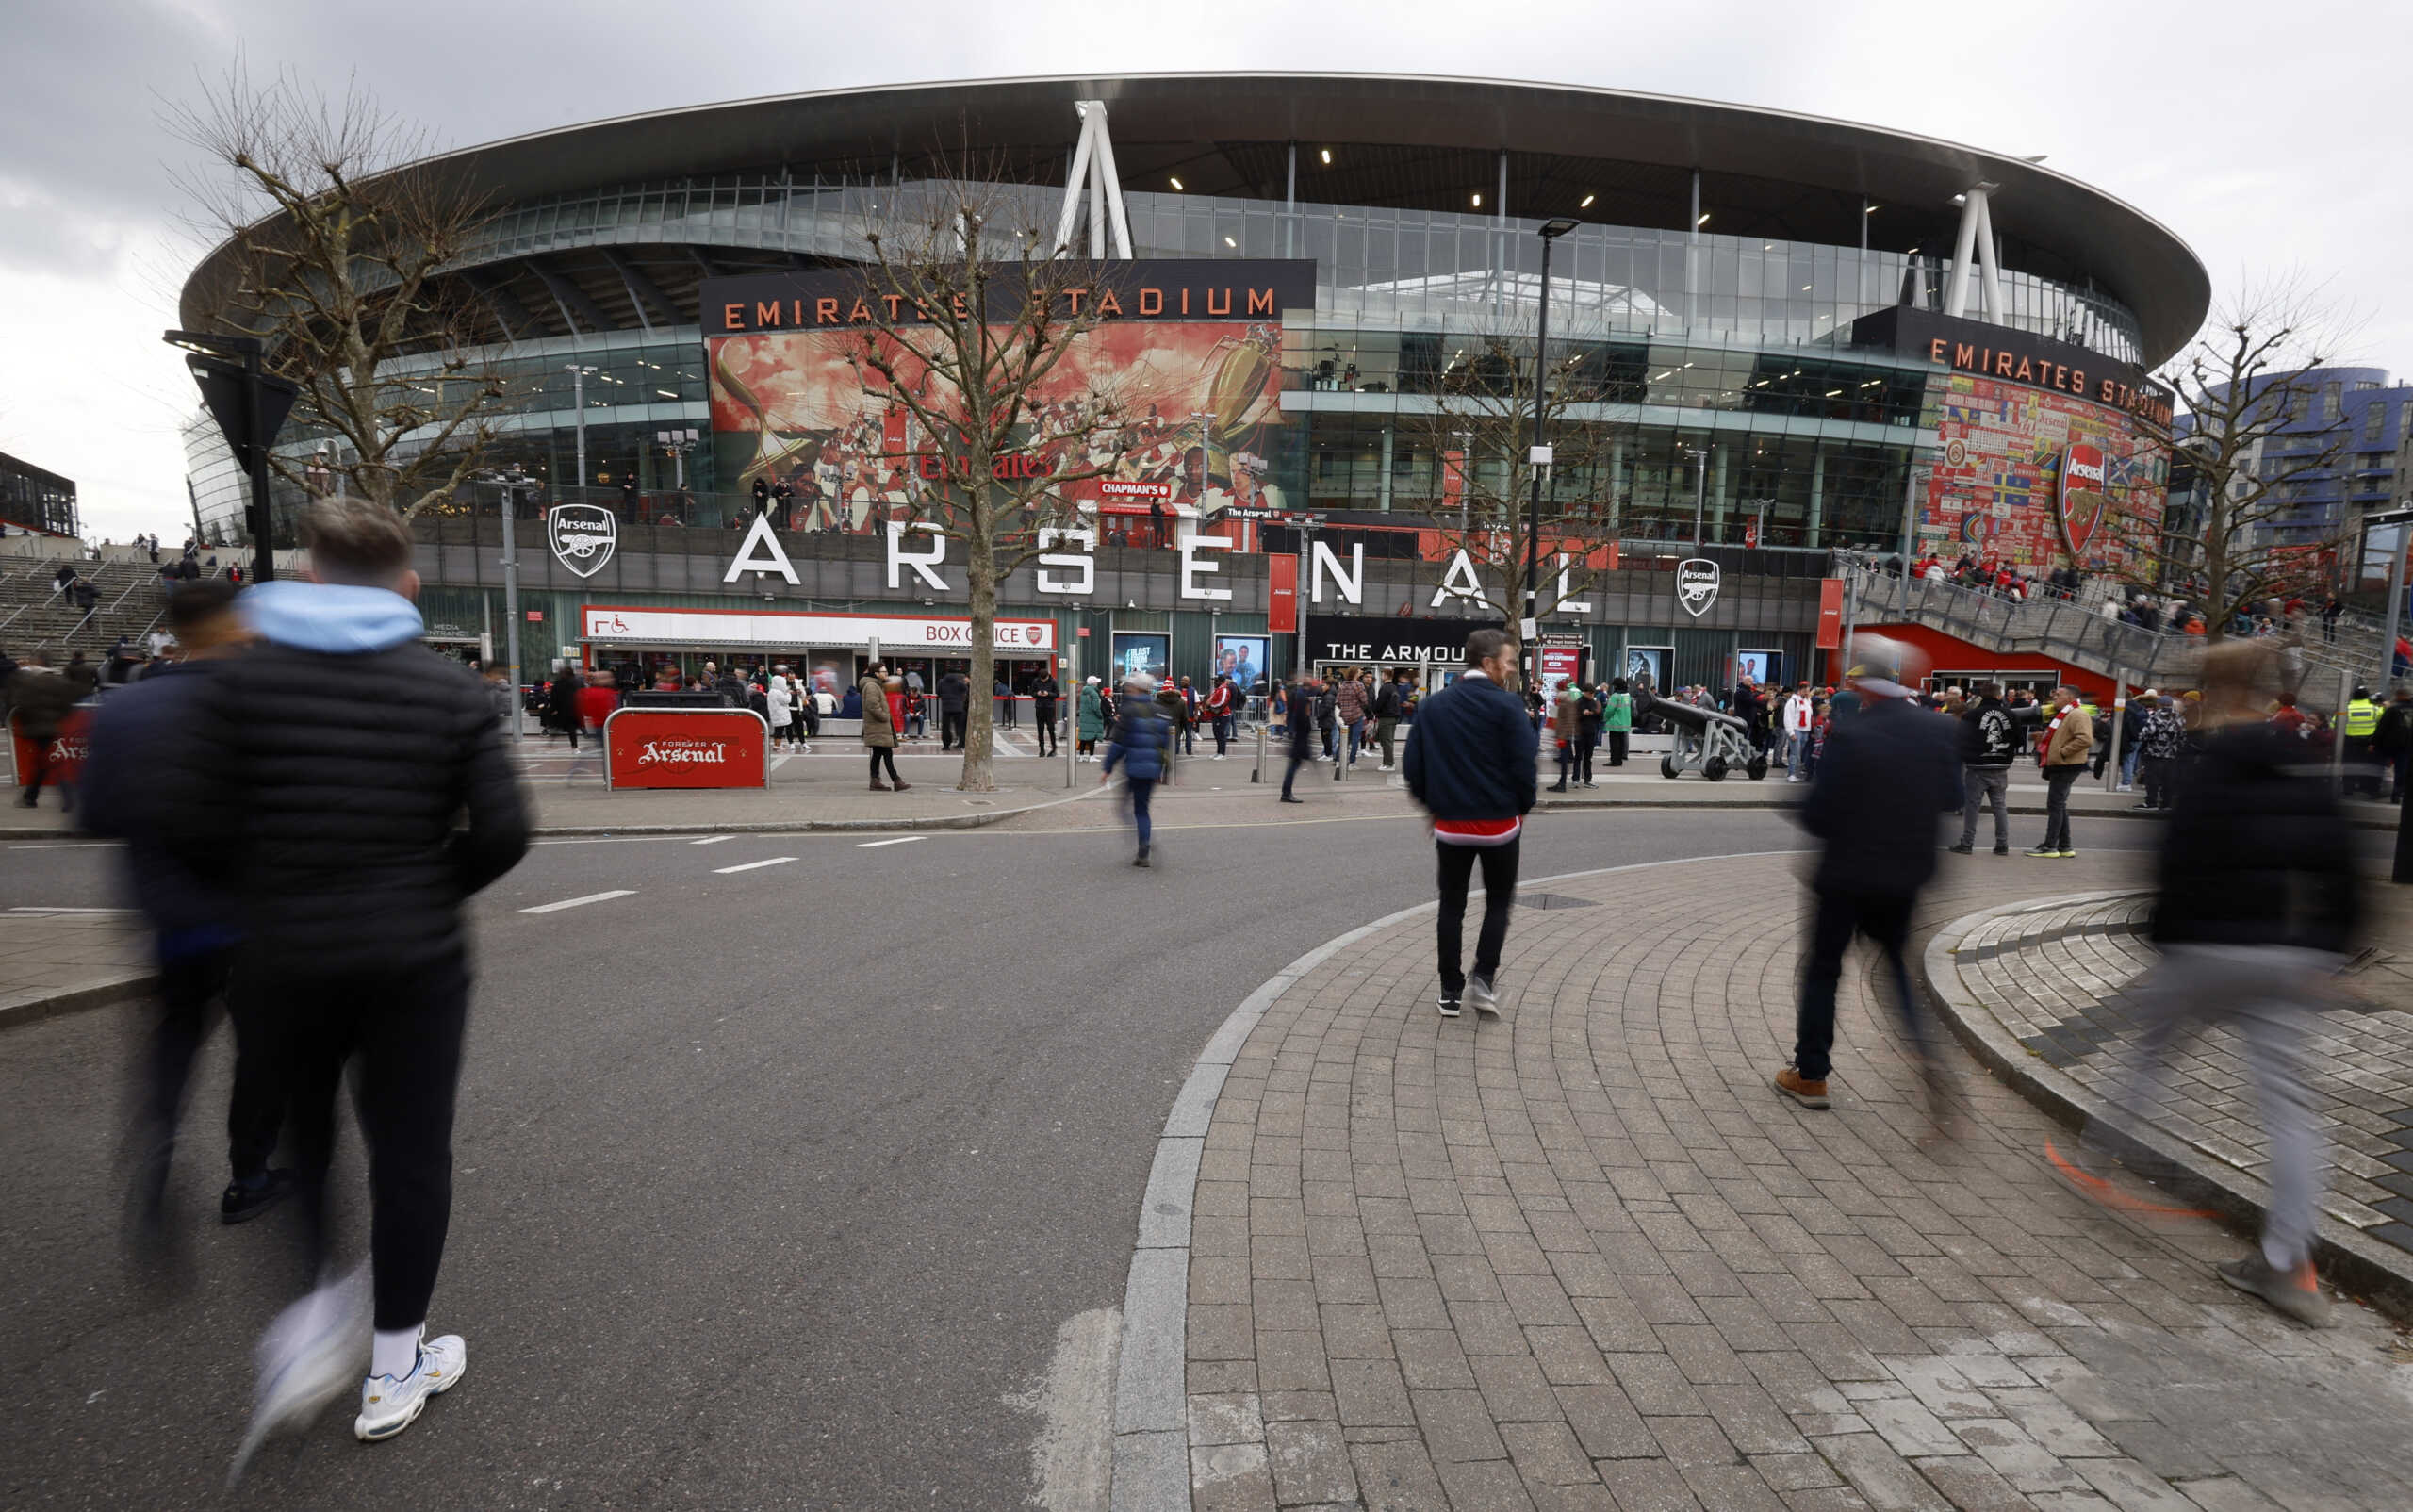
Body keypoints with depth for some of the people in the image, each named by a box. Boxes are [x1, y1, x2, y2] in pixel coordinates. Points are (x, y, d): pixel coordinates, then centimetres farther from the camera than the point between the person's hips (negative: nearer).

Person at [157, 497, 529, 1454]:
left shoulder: (245, 677, -3)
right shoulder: (449, 687, -5)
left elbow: (188, 825, -8)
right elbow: (501, 833, -11)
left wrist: (260, 894, 10)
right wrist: (429, 890, 8)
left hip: (281, 959, 1)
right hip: (413, 960, -1)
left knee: (299, 1139, 24)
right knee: (410, 1151, 11)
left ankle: (314, 1321, 17)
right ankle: (397, 1368, 23)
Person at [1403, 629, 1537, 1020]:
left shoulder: (1431, 706, 3)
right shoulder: (1506, 705, -11)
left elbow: (1414, 767, 2)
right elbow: (1524, 765, -14)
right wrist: (1523, 808, 2)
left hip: (1451, 824, 3)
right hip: (1500, 823, -3)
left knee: (1451, 906, 12)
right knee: (1498, 902, 15)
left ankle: (1450, 991, 15)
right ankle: (1483, 979, 4)